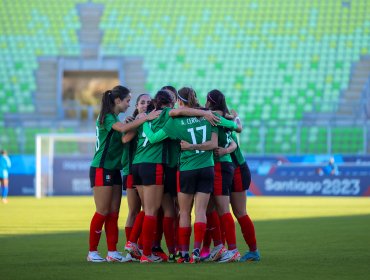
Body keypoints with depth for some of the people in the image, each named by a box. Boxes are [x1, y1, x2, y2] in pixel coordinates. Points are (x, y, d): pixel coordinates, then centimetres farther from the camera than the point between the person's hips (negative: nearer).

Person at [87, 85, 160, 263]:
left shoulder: (114, 118, 16)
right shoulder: (106, 117, -13)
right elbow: (123, 128, -31)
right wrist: (146, 118, -32)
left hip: (114, 170, 9)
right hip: (101, 169, -9)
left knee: (113, 213, 5)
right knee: (102, 212, -6)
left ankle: (112, 252, 6)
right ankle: (92, 252, 1)